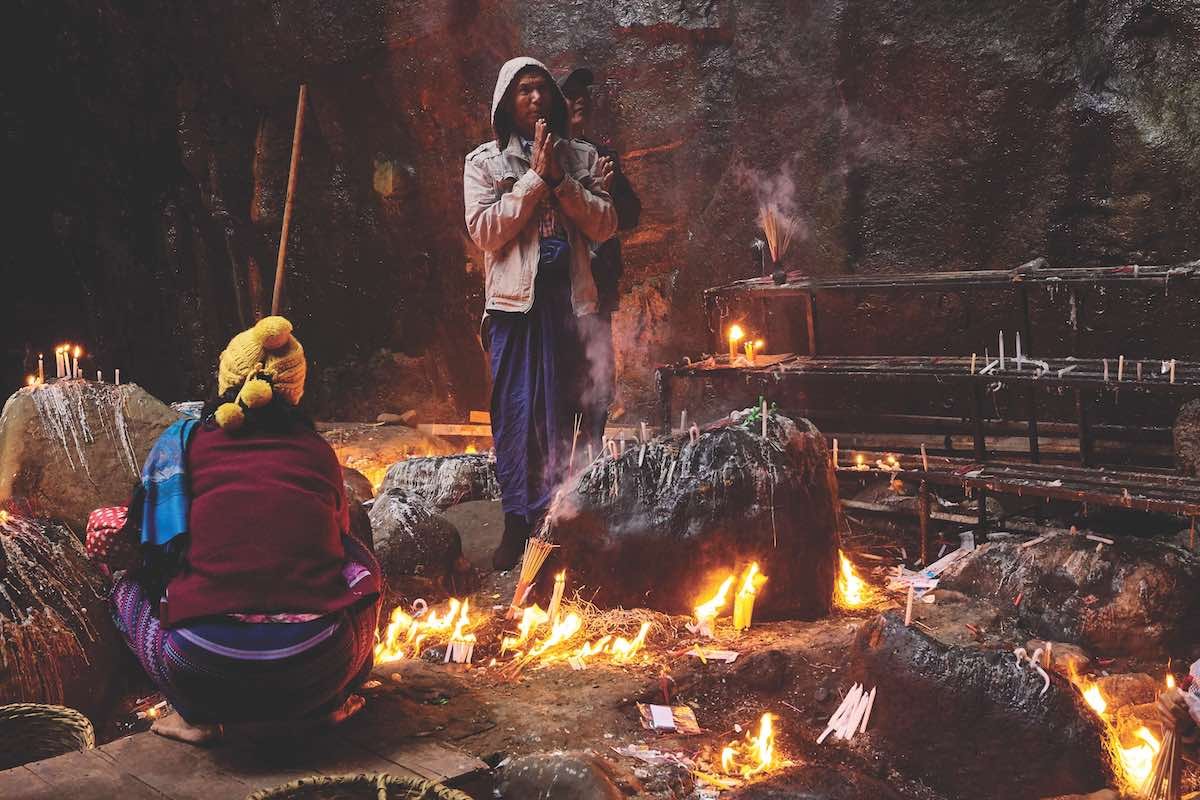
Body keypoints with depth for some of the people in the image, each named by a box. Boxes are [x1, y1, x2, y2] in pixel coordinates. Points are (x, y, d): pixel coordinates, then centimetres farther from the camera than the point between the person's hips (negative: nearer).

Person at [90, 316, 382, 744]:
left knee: (130, 579, 27)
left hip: (205, 671, -1)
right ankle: (333, 702, 29)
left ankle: (196, 715, 15)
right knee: (359, 562, 29)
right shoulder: (318, 451, 14)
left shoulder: (184, 440, 10)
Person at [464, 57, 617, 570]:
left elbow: (605, 226, 3)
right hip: (516, 298, -2)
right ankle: (517, 524, 3)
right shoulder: (485, 162, 7)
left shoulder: (581, 157, 13)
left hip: (569, 297, 2)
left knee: (563, 411, 3)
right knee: (517, 411, -4)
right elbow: (484, 231, -6)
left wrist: (561, 181, -7)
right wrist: (535, 178, -8)